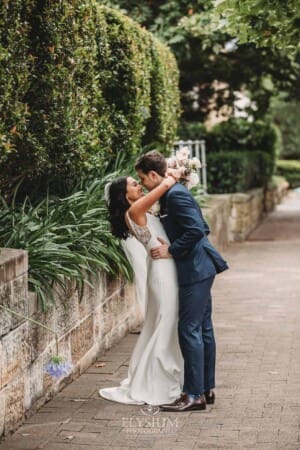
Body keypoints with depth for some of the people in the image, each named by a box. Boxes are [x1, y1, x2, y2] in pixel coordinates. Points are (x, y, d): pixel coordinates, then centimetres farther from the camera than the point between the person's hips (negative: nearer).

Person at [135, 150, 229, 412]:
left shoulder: (176, 195, -16)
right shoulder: (174, 193, 15)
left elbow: (196, 230, -24)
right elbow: (202, 228, 20)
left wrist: (171, 250, -16)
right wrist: (172, 247, 15)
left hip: (195, 272, -11)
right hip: (200, 269, 11)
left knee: (189, 330, -8)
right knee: (203, 329, 14)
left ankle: (194, 395, -5)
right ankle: (207, 388, 21)